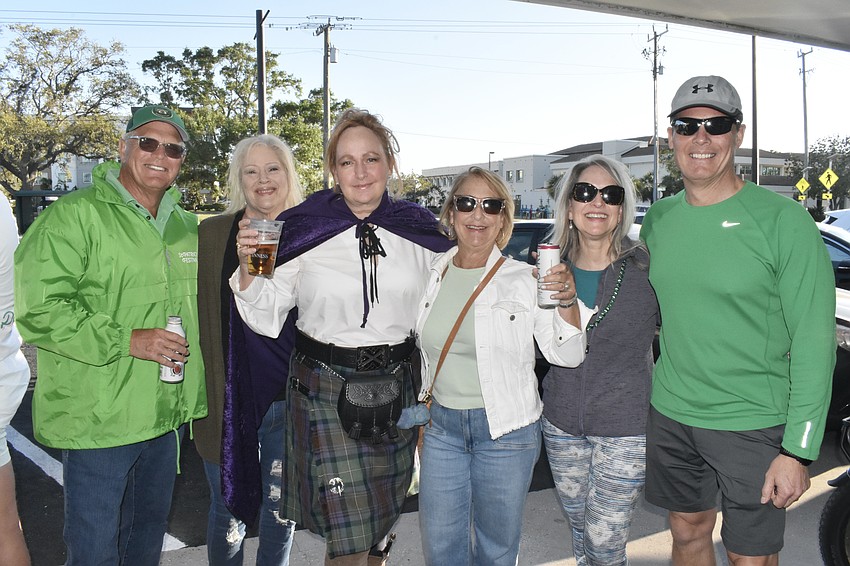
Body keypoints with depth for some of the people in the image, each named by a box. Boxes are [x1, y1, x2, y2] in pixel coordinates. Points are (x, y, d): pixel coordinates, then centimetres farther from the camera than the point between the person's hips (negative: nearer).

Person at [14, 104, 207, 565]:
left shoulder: (186, 225, 11)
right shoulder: (74, 215, -11)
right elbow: (38, 309, -19)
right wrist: (126, 340, -23)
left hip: (166, 416, 7)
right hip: (97, 418, -6)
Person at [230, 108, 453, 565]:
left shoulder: (419, 231, 2)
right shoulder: (303, 230, -6)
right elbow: (267, 319, -4)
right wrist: (248, 269, -19)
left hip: (396, 388, 3)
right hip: (326, 389, -3)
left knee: (381, 526, 18)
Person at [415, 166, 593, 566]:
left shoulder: (524, 279, -8)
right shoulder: (433, 274, 2)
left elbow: (567, 356, -11)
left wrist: (567, 302, -24)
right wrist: (423, 406, 12)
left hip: (506, 431, -3)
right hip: (442, 425, 3)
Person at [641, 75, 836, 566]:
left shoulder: (782, 220, -12)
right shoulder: (659, 217, 4)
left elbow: (815, 341, -13)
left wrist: (799, 450, -15)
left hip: (753, 425, -4)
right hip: (670, 415, 4)